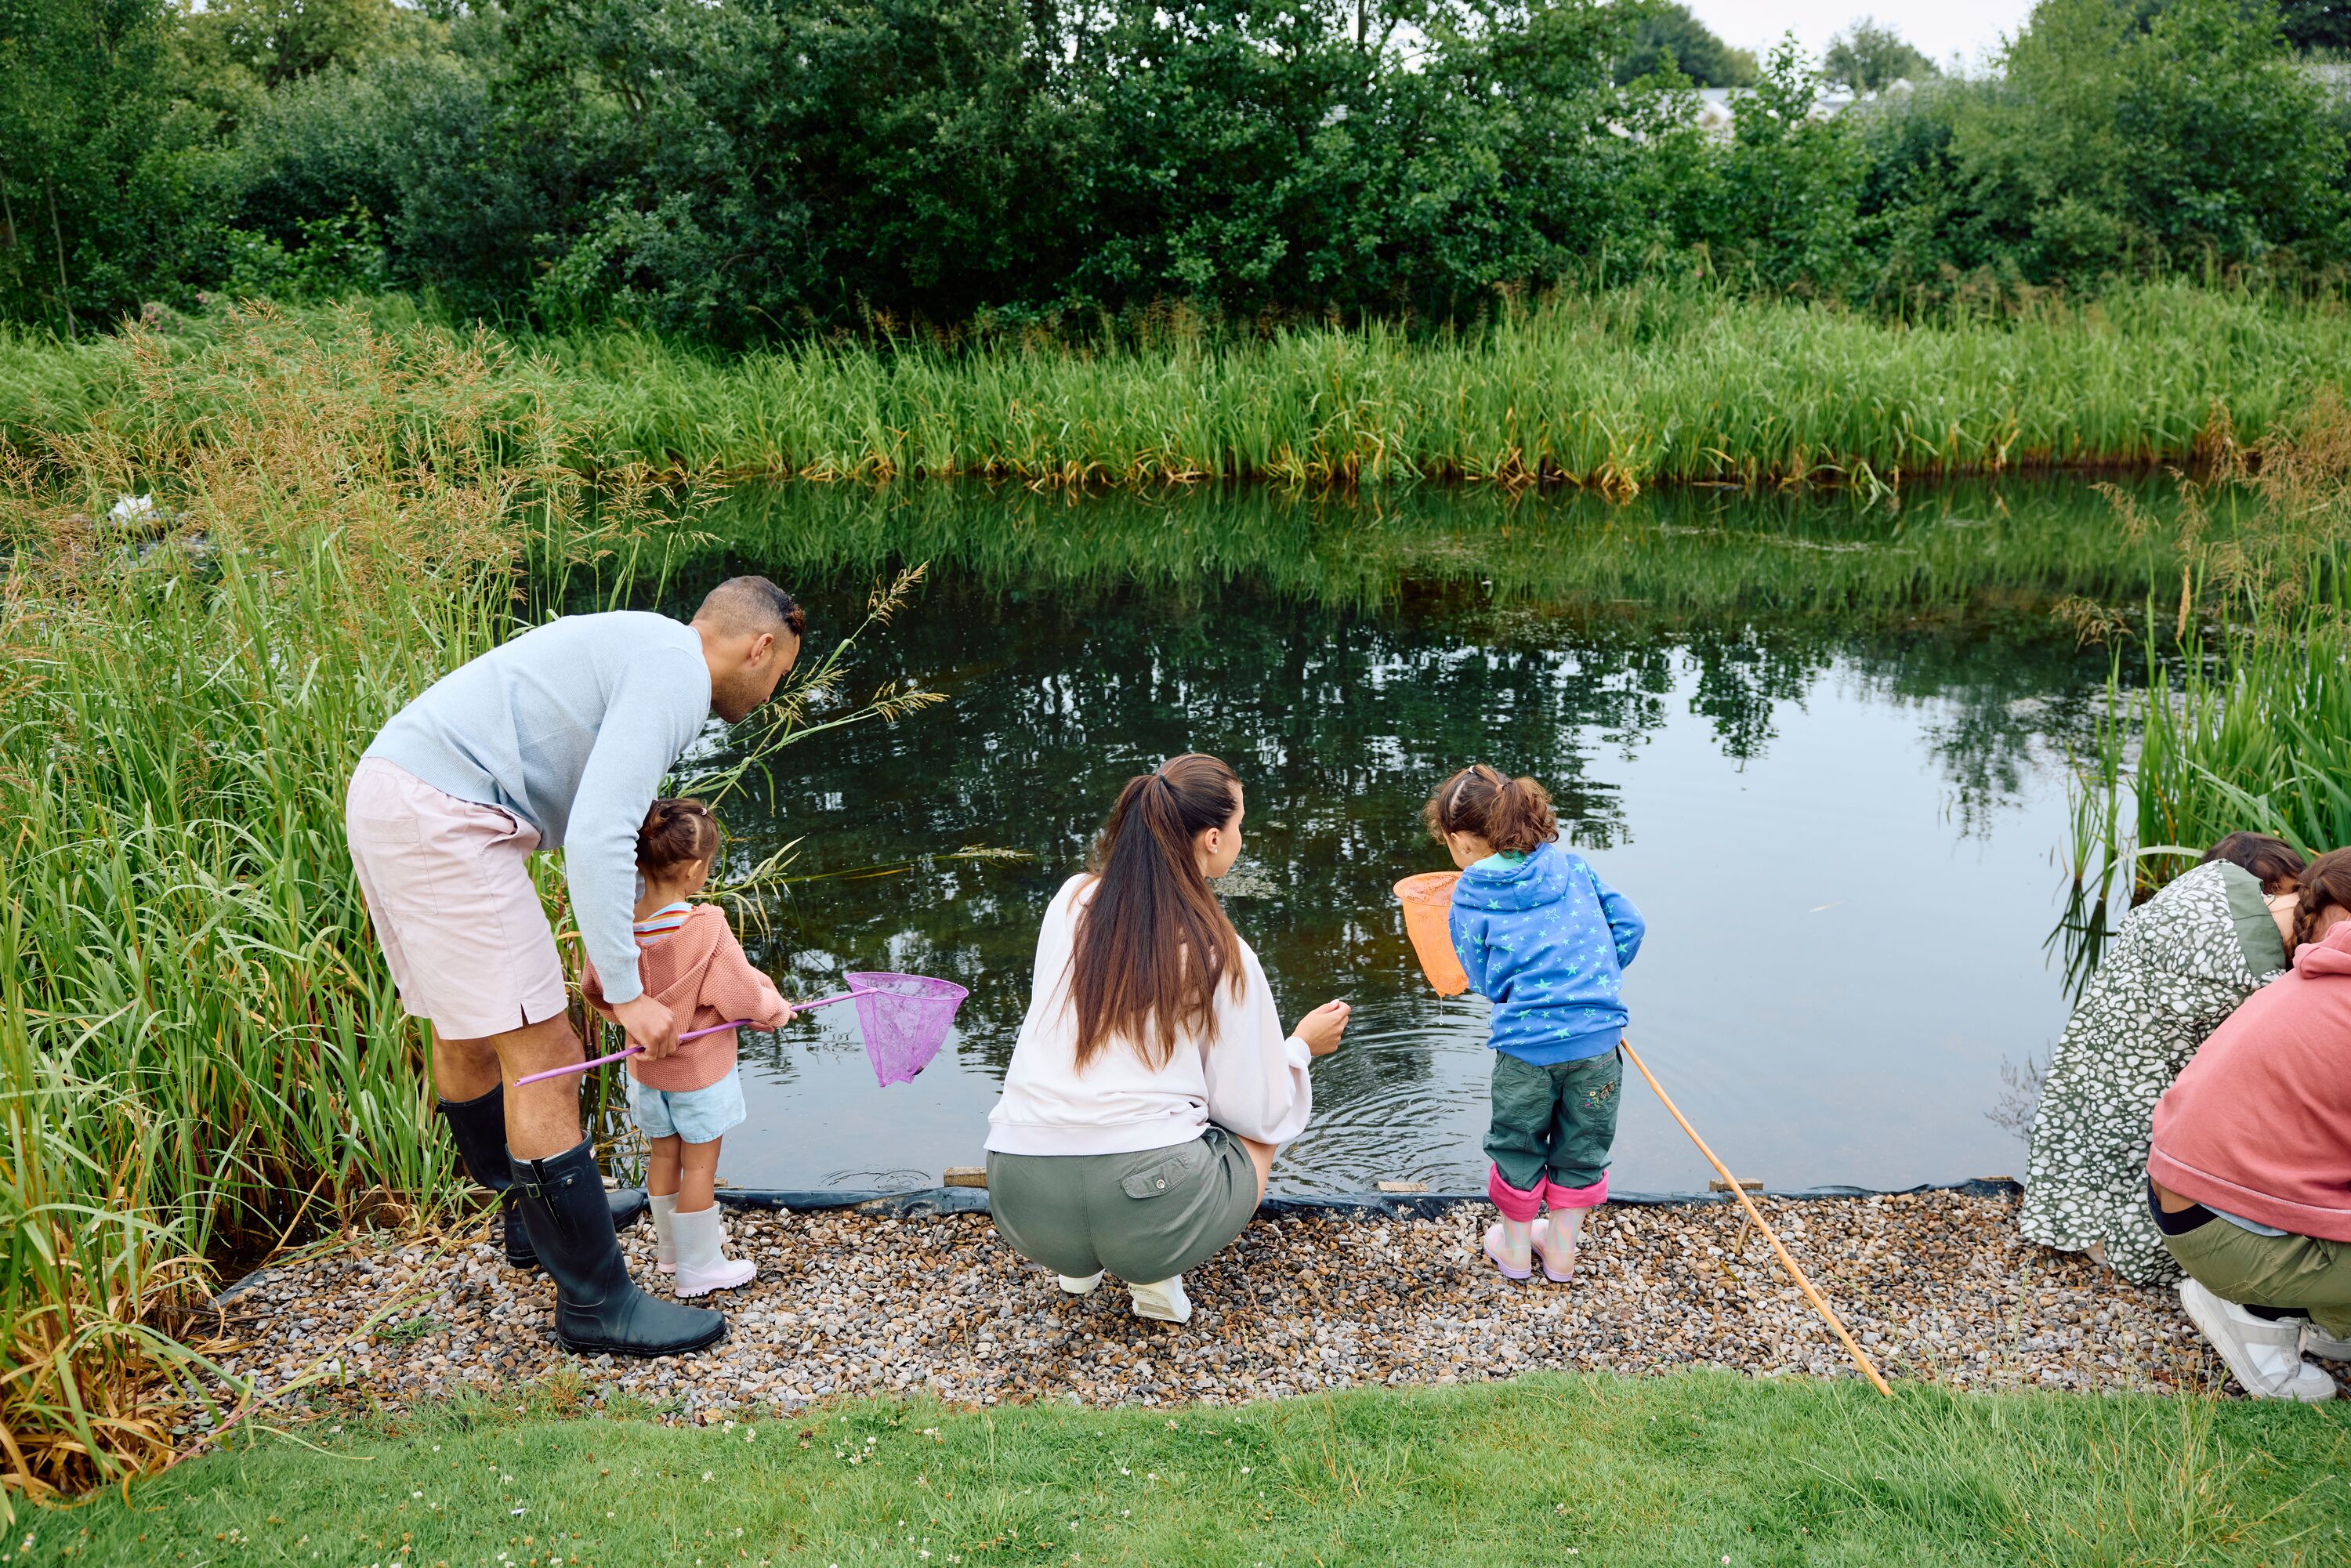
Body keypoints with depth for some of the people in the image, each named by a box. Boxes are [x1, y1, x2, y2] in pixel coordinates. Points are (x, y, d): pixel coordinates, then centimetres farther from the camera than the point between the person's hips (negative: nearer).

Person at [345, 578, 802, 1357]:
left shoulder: (630, 649, 22)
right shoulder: (675, 672, -10)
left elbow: (591, 821, 32)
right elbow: (597, 838, -21)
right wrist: (625, 992, -17)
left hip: (389, 795, 11)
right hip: (443, 820, -11)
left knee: (466, 1031, 25)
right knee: (542, 1060, -6)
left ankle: (530, 1218, 45)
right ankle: (595, 1299, 5)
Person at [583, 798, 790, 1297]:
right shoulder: (707, 927, -29)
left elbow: (595, 991, 2)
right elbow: (746, 995, -21)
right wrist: (778, 1010, 0)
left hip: (646, 1067, 5)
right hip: (701, 1071, -5)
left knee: (663, 1155, 22)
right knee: (699, 1165, 9)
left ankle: (671, 1246, 40)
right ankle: (700, 1267, 21)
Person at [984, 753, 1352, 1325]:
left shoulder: (1070, 900, 7)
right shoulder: (1222, 955, -4)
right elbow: (1259, 1113, 2)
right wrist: (1301, 1046, 22)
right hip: (1149, 1207, -5)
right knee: (1257, 1130, 28)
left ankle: (1078, 1262, 17)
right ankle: (1155, 1271, 5)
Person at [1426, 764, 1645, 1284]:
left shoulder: (1469, 899, -3)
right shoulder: (1571, 864, 5)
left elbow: (1489, 984, 1)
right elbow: (1630, 923, 6)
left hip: (1526, 1043, -3)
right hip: (1599, 1034, 3)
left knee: (1518, 1146, 20)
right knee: (1583, 1146, 21)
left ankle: (1515, 1249, 36)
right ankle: (1562, 1250, 35)